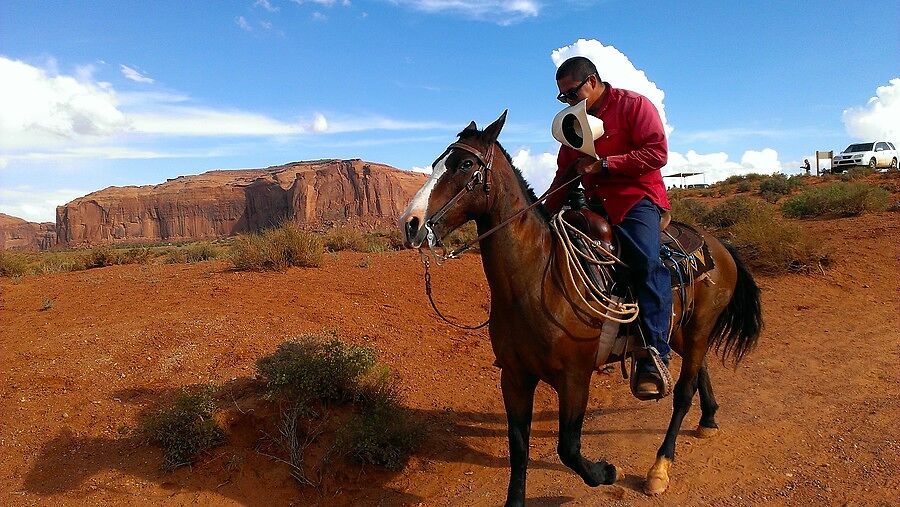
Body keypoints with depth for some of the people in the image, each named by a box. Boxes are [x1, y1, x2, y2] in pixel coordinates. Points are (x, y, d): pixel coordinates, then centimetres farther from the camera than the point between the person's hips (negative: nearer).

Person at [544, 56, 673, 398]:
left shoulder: (634, 105, -2)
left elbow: (657, 152, -13)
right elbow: (565, 172, 19)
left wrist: (603, 164, -19)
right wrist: (548, 214, 8)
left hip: (636, 198, -7)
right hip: (594, 203, 7)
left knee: (647, 263, -28)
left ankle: (653, 361, -27)